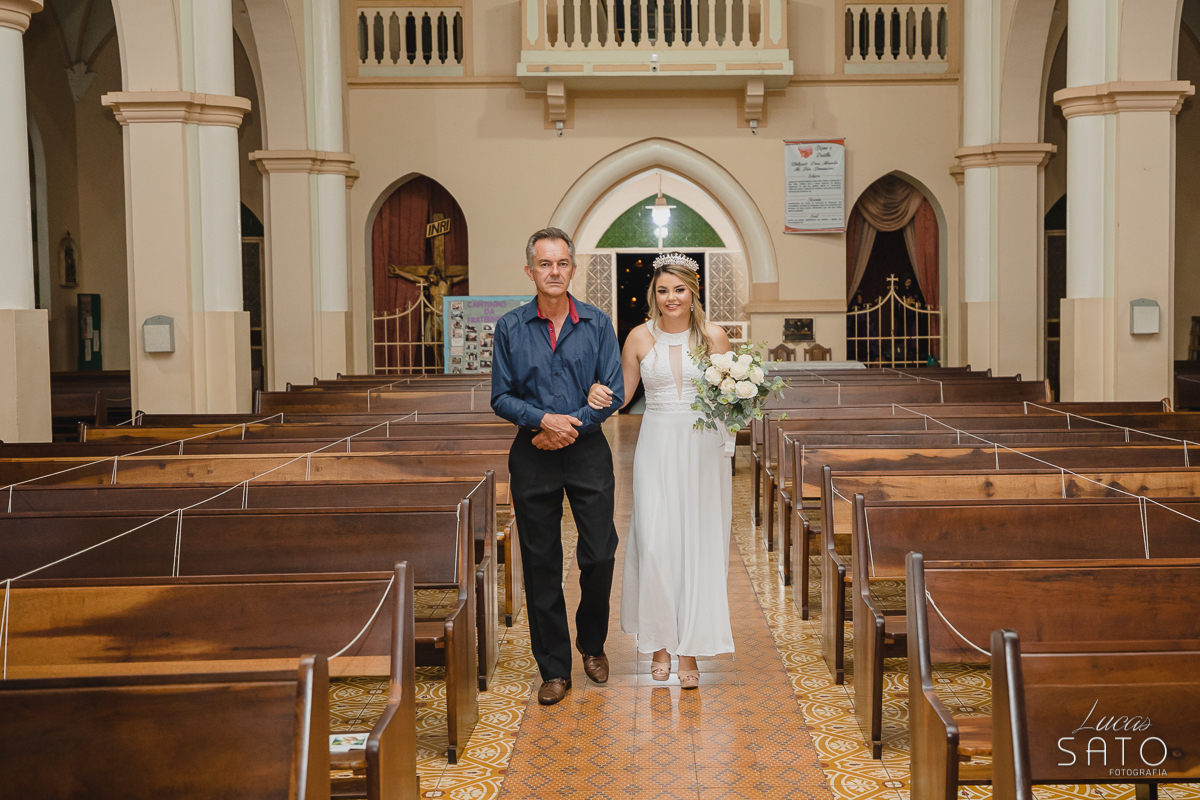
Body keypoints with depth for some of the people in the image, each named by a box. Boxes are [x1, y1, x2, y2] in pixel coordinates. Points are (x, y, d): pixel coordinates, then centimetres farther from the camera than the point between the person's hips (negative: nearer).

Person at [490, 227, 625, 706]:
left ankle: (592, 642, 28)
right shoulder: (510, 328, 2)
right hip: (533, 456, 0)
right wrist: (544, 419, -15)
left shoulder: (597, 324, 2)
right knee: (541, 564, 4)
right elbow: (501, 397, 1)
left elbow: (613, 393, -1)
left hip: (588, 452, 0)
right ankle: (554, 669, 15)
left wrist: (572, 426, -13)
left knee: (600, 555, -1)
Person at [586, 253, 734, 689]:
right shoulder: (640, 337, 4)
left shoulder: (713, 336, 3)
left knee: (698, 545, 0)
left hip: (703, 448, 0)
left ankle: (690, 649, 10)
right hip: (657, 446, 0)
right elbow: (623, 392, 9)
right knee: (655, 543, -5)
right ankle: (661, 641, 14)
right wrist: (599, 395, -11)